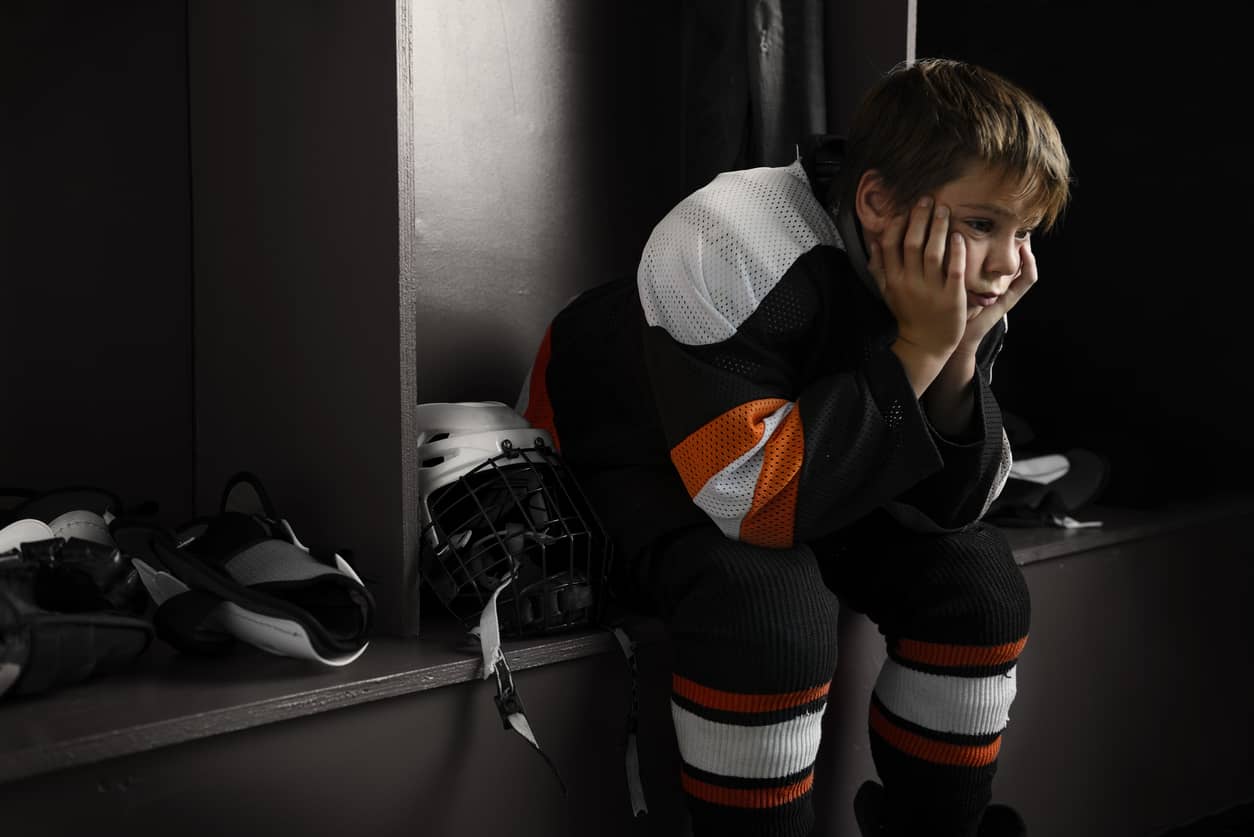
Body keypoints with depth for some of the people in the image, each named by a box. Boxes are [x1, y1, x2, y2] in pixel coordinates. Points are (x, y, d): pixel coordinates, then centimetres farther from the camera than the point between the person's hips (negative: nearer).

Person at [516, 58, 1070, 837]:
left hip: (798, 446, 7)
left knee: (974, 575, -9)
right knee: (771, 606, -33)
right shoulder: (732, 251, -34)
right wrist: (915, 351, -37)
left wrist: (959, 356, -28)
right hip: (628, 456, -6)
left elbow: (951, 507, -11)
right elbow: (752, 500, -39)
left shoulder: (959, 290, -13)